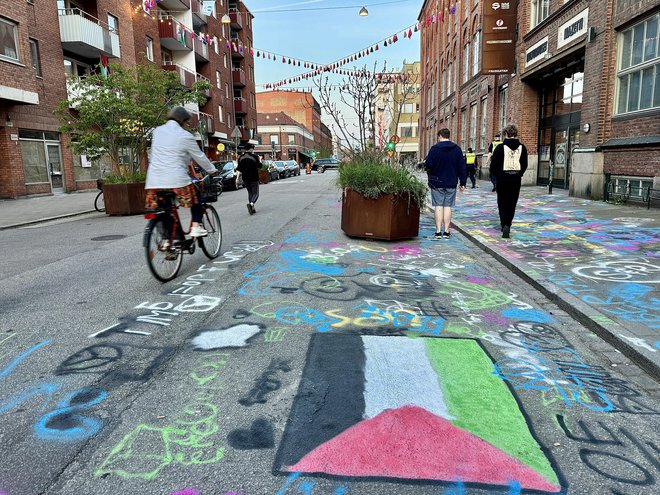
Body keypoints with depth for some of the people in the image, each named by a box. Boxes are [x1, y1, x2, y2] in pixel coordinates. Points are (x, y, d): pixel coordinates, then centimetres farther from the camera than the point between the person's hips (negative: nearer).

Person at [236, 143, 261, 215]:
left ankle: (252, 208, 14)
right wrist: (259, 160, 17)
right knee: (255, 193, 1)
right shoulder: (254, 157, -10)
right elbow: (259, 166, 0)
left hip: (245, 178, 5)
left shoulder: (241, 157, 3)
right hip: (254, 178, -4)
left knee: (250, 193, 17)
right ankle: (251, 204, -28)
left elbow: (239, 169, 0)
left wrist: (237, 177, 3)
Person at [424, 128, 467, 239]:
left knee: (438, 206, 1)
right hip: (451, 183, 2)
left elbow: (428, 165, -11)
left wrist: (425, 163, 13)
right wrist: (462, 182, 9)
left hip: (437, 183, -2)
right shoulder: (457, 149, 3)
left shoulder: (434, 148, -7)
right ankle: (446, 231, 7)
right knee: (448, 206, 6)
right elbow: (462, 166, 4)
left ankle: (438, 231, 0)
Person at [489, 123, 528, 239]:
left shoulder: (501, 147, -10)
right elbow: (524, 165, 8)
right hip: (516, 179, 3)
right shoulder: (522, 148, 2)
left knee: (503, 204, 4)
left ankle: (505, 225, -14)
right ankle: (507, 224, 20)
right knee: (512, 204, 13)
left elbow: (494, 165, -8)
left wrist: (496, 175, 10)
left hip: (503, 180, -3)